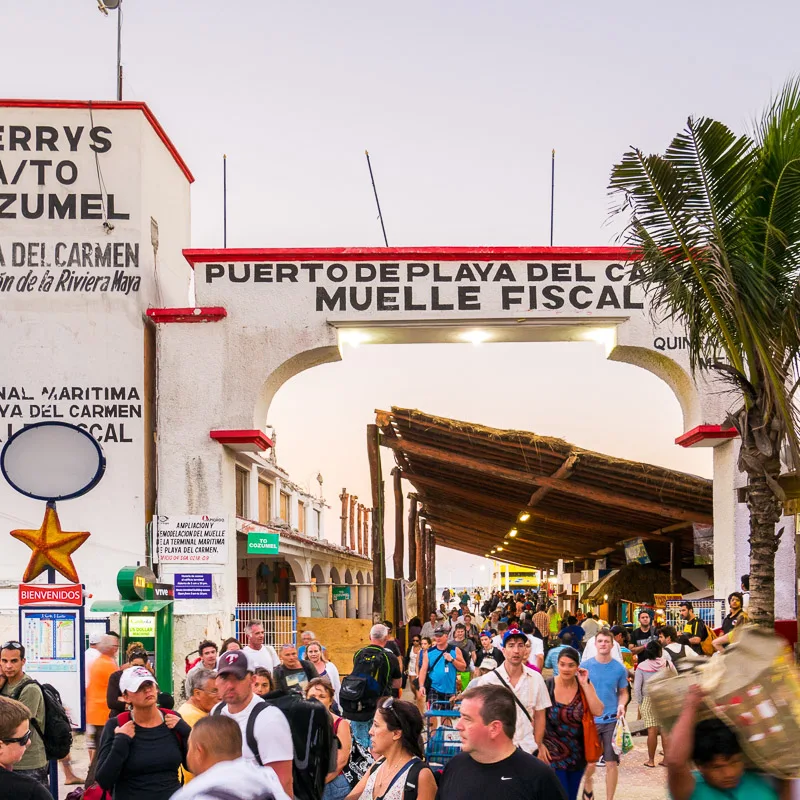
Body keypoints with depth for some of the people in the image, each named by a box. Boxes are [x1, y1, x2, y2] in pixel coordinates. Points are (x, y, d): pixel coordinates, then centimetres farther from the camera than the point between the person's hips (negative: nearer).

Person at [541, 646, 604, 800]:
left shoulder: (585, 685, -1)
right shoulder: (548, 686, -11)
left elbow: (598, 711, -14)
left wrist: (584, 684, -15)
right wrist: (540, 744, -11)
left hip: (577, 752, 3)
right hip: (553, 753, -3)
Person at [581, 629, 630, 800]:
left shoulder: (619, 668, -1)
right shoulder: (585, 666, -3)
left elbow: (623, 692, 9)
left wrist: (622, 705, -11)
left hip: (611, 720, 0)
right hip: (589, 720, 0)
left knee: (611, 762, 1)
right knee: (589, 763, 4)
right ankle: (588, 784, 37)